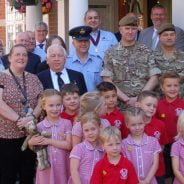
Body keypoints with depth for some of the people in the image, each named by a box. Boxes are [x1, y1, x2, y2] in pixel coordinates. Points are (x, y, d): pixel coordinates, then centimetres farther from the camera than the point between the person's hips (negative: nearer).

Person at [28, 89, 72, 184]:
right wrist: (31, 142, -14)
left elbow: (68, 145, -11)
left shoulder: (66, 123, -3)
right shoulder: (39, 126, -3)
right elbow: (34, 149, 8)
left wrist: (49, 141, -16)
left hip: (62, 165, 0)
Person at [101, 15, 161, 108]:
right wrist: (126, 99, -9)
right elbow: (107, 81, 1)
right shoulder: (111, 53, 7)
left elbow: (154, 78, 4)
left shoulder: (146, 51, 9)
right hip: (120, 102, -1)